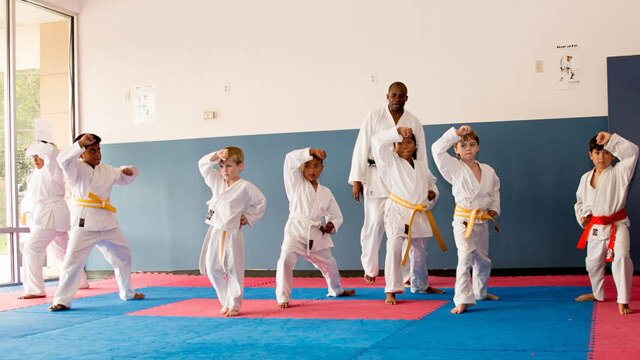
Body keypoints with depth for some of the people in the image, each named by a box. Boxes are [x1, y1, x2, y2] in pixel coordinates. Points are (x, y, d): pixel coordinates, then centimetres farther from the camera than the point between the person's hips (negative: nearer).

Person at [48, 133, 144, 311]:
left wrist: (129, 171, 5)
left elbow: (122, 178, 28)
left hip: (107, 223, 7)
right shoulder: (76, 168, -7)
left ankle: (127, 293, 36)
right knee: (73, 261, -12)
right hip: (84, 222, -7)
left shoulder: (106, 170, 12)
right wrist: (80, 143, -38)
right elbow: (63, 159, -28)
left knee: (123, 256, 17)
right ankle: (62, 300, -2)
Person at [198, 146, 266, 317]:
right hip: (214, 232, 5)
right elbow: (203, 165, 5)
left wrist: (248, 218, 2)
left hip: (232, 234, -5)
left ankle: (234, 305, 13)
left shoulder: (245, 187, -4)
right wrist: (216, 155, -10)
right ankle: (226, 302, 23)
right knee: (212, 269, 7)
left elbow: (261, 202, 5)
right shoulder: (216, 182, 10)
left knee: (234, 270, 0)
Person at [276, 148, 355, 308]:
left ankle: (336, 290, 47)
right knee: (286, 260, -24)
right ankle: (283, 297, -12)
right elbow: (290, 159, -12)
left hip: (317, 234, 4)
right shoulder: (296, 183, 1)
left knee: (328, 263, 19)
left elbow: (336, 214, 16)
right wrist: (311, 151, -16)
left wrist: (332, 225, -5)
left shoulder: (325, 192, 9)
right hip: (296, 230, -4)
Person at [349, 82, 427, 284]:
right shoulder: (373, 118, 3)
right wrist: (356, 180, -5)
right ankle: (369, 269, 14)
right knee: (374, 224, -3)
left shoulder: (414, 122, 9)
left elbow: (421, 155, 11)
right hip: (377, 178, -1)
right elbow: (361, 149, 1)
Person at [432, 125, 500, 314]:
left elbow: (495, 189, 24)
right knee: (465, 257, -20)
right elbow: (437, 149, -19)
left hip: (482, 221, 5)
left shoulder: (488, 171, 5)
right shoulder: (454, 168, -7)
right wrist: (456, 133, -18)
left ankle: (480, 292, 41)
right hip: (463, 220, -5)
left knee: (483, 260, 18)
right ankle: (463, 300, -19)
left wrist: (494, 208, 11)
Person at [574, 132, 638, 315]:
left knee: (621, 256, -26)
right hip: (595, 227, 5)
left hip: (617, 225, -5)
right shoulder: (586, 178, 6)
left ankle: (623, 302, -19)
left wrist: (610, 139, -25)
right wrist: (582, 216, 0)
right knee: (593, 261, 17)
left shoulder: (619, 173, -8)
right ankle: (598, 294, 44)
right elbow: (580, 201, 19)